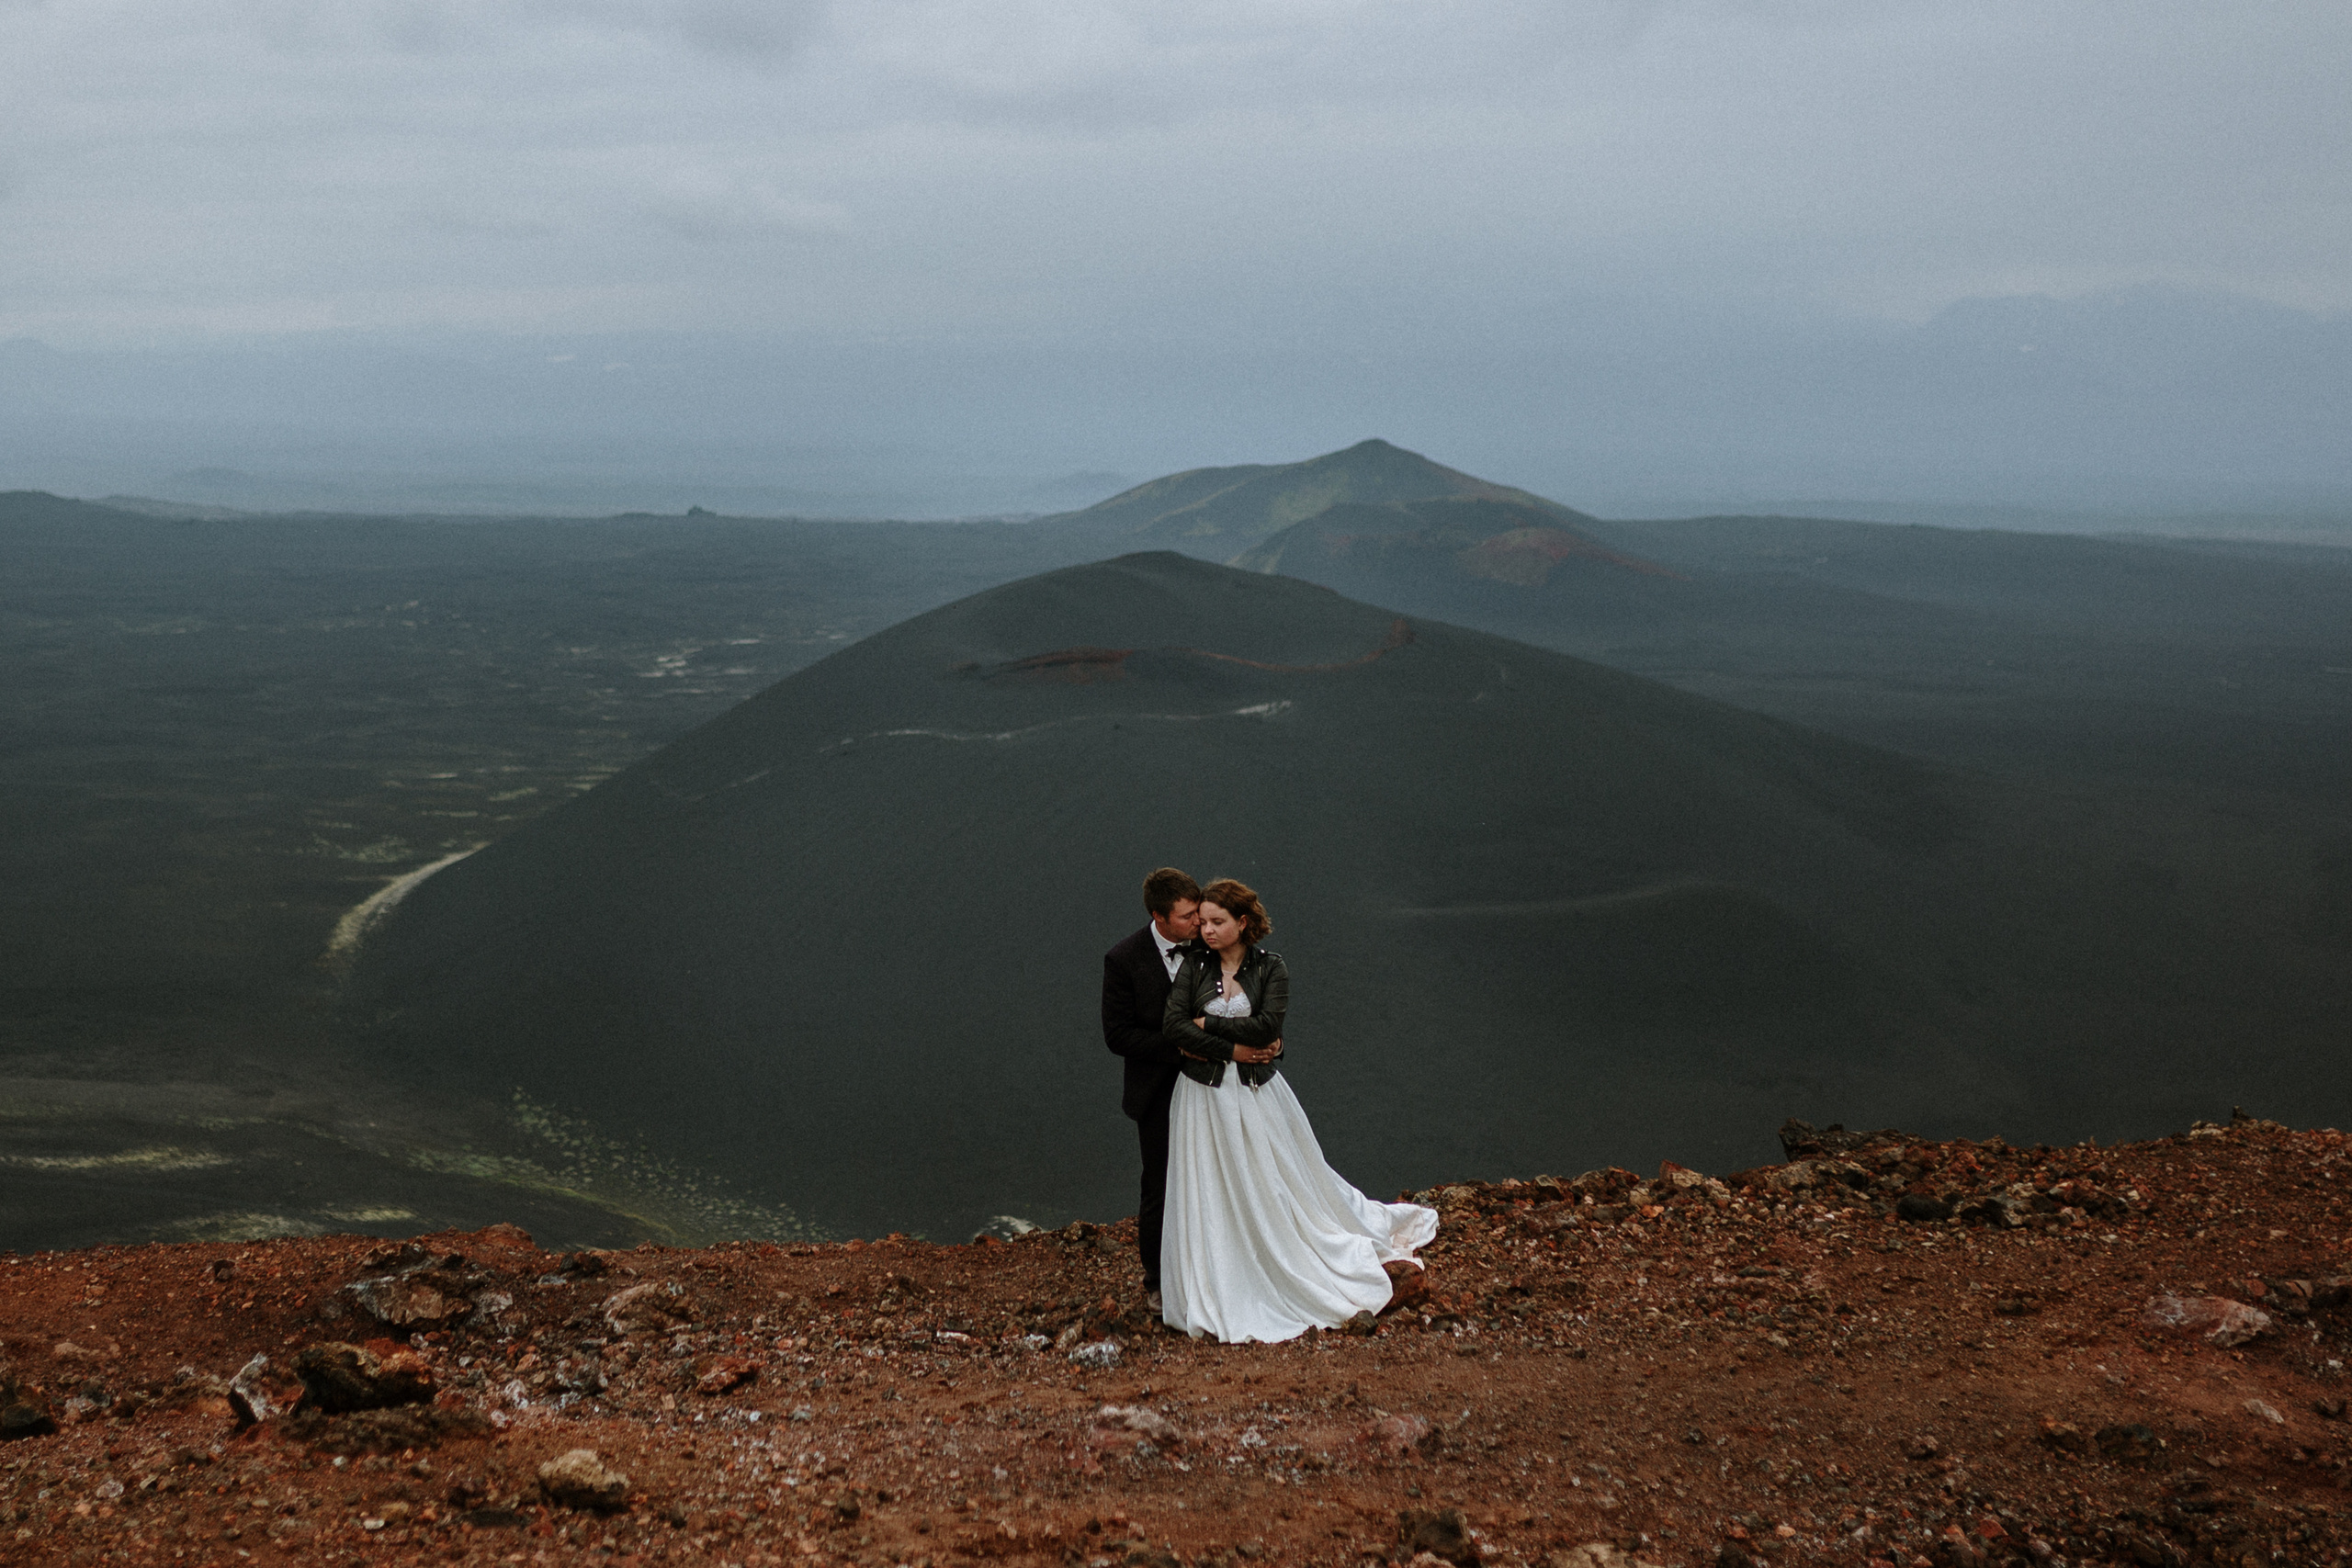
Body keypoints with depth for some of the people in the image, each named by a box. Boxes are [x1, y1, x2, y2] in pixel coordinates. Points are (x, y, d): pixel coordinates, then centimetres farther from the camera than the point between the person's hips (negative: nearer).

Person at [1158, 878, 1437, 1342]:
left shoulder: (1271, 967, -4)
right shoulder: (1194, 965, -1)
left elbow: (1267, 1025, -18)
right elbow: (1173, 1025, -12)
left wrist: (1207, 1025, -13)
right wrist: (1233, 1048, -14)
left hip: (1257, 1094, -1)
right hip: (1205, 1096, 1)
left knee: (1276, 1185, 9)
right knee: (1211, 1198, 5)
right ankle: (1216, 1299, 17)